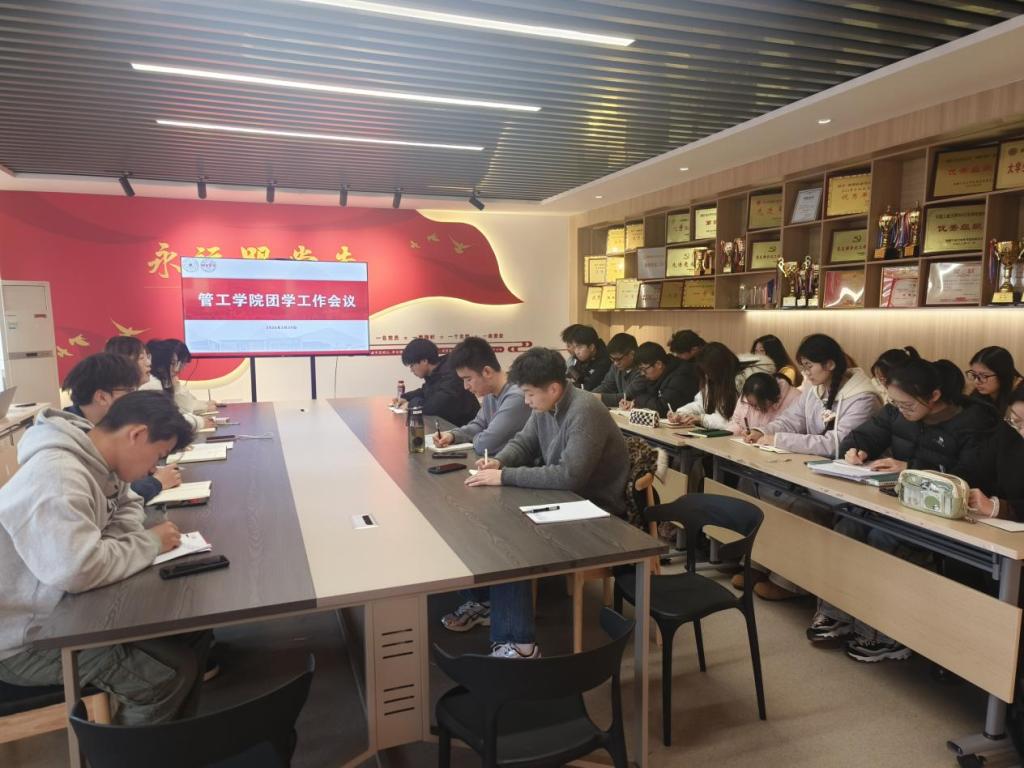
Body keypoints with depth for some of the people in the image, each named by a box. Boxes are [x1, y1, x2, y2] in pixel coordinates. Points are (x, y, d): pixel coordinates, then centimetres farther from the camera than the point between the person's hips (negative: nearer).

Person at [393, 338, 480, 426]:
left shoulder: (450, 375, -24)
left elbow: (435, 406, -32)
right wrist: (406, 398, 9)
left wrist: (411, 405, -16)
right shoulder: (434, 372, 3)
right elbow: (426, 391, 24)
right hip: (446, 420, 8)